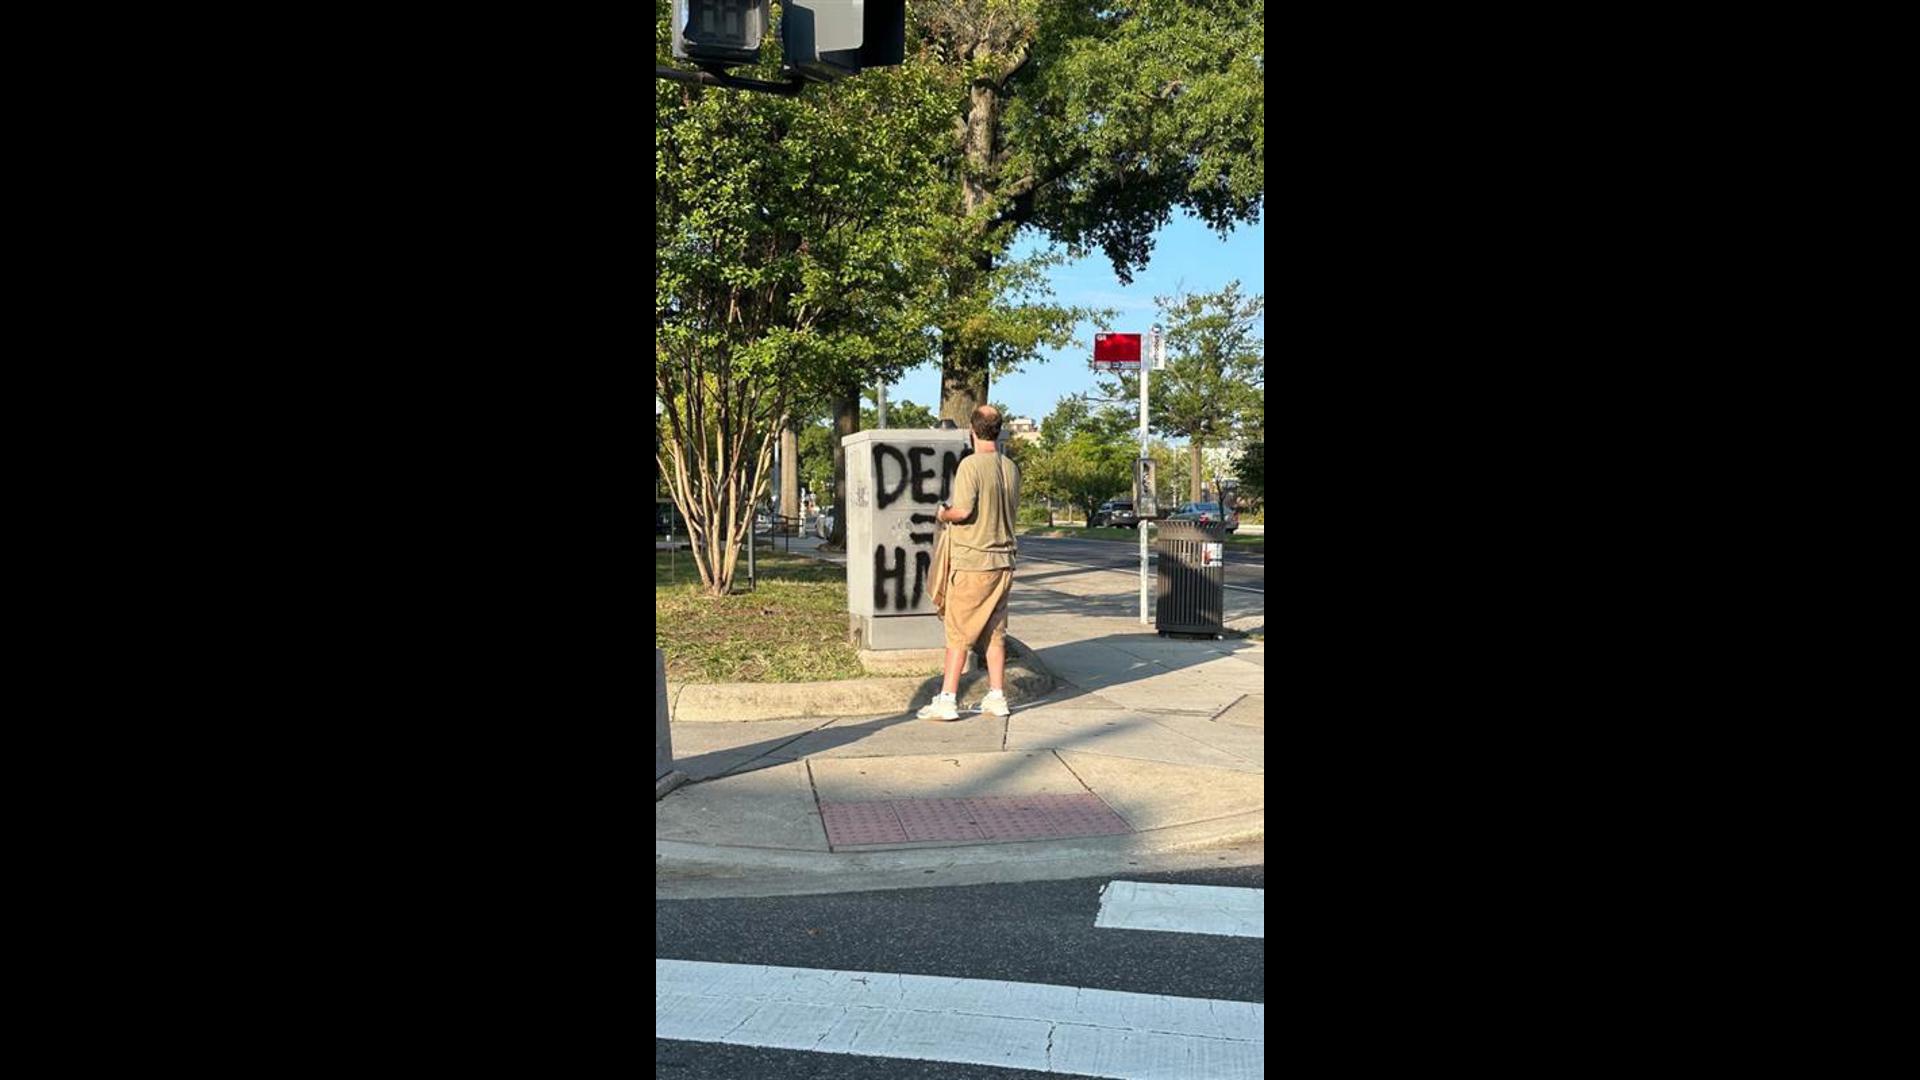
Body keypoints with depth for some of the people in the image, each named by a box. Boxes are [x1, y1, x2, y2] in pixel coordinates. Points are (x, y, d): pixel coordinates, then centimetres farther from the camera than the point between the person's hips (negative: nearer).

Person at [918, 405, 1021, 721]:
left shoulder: (971, 464, -13)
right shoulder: (1011, 468, 8)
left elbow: (964, 511, -20)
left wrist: (943, 514, 0)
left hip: (972, 562, -6)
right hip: (1003, 561, 6)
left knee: (959, 634, -1)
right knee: (995, 633, 12)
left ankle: (947, 701, 0)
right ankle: (997, 697, 14)